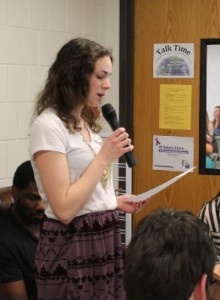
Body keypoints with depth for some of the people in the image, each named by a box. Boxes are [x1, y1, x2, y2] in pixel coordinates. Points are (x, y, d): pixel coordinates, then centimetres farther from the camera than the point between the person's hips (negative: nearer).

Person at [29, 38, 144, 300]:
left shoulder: (86, 123, 13)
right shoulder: (49, 125, -15)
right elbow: (64, 209, -22)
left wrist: (114, 202, 6)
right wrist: (104, 157, -19)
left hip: (105, 239, 9)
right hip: (72, 247, -8)